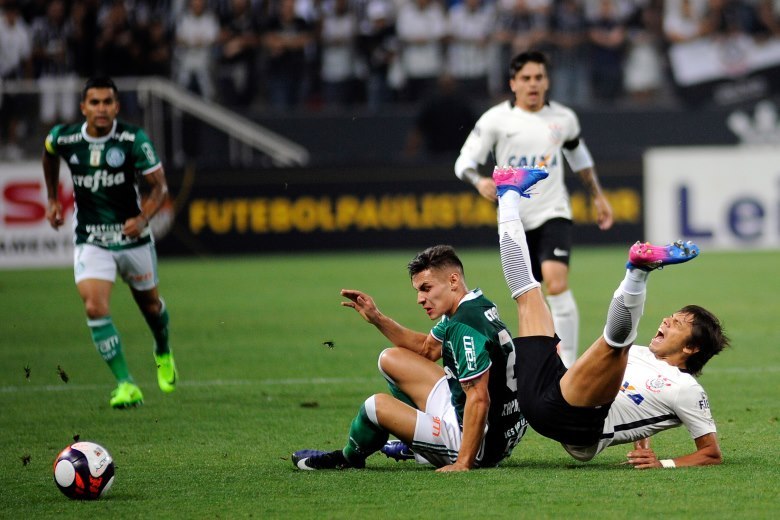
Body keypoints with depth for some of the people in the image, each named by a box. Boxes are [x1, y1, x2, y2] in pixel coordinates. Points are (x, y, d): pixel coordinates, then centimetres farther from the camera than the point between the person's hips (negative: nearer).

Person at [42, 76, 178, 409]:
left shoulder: (134, 139, -16)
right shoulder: (64, 138, -8)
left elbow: (159, 186, -11)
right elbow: (49, 154, 18)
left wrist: (143, 219, -27)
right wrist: (52, 200, 19)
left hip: (132, 237, 0)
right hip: (90, 240, 1)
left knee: (149, 304, 17)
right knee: (94, 308, -19)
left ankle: (163, 354, 52)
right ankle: (125, 385, -16)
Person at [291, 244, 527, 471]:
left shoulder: (465, 327, -27)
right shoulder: (475, 304, 5)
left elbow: (478, 399, -31)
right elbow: (426, 348, 21)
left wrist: (463, 463, -29)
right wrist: (377, 319, 11)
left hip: (484, 445, -10)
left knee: (377, 405, -7)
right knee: (392, 359, 17)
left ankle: (348, 458, 27)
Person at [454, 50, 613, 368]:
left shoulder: (564, 118, 3)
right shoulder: (496, 119, -4)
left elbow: (578, 156, 23)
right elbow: (464, 162, -4)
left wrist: (598, 197, 25)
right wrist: (479, 182, -26)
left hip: (553, 214, -1)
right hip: (514, 220, 1)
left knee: (557, 285, -22)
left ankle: (568, 368, -20)